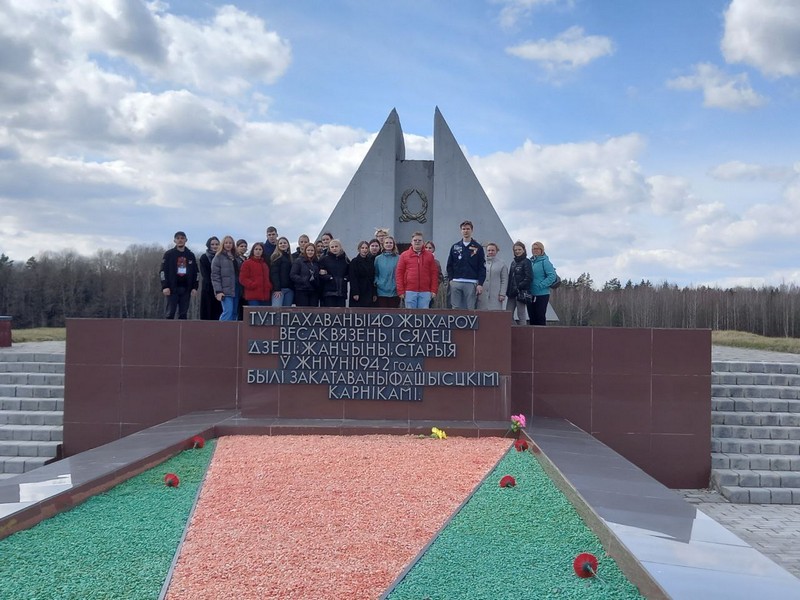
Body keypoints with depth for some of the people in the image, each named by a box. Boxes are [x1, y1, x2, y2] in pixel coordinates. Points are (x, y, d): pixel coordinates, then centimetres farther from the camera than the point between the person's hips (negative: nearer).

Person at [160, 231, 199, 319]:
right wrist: (165, 286, -12)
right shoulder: (169, 254, 3)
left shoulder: (191, 255, 12)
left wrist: (195, 287, 3)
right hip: (172, 288, -3)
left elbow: (196, 272, 13)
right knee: (170, 313, -5)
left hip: (186, 288, 3)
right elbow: (163, 271, -1)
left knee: (183, 314, 3)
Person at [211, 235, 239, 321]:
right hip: (225, 290, -6)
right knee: (228, 311, -16)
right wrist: (218, 291, -15)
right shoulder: (218, 257, 0)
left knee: (234, 313, 6)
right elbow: (215, 275, -6)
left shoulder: (235, 257, 18)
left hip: (235, 290, 6)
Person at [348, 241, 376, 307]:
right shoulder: (354, 262, -4)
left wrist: (374, 293, 6)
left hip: (369, 293, 5)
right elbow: (352, 279, -10)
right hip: (358, 294, -5)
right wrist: (355, 293, -18)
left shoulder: (370, 262, 11)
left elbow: (373, 278, 11)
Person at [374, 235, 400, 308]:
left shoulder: (398, 258, 1)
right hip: (381, 292, 1)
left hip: (394, 292, -1)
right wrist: (376, 282, -5)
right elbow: (375, 273, 10)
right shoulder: (378, 259, 6)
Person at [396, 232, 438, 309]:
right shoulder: (404, 255, 8)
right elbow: (399, 273, 5)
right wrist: (401, 291, -3)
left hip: (425, 292, 1)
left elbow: (434, 274, 8)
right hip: (410, 292, -1)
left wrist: (434, 290, 0)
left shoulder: (429, 256, 10)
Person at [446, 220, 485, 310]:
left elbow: (482, 268, 1)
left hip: (471, 283, -2)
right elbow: (449, 265, 13)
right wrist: (450, 279, 0)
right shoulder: (455, 247, 13)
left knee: (470, 309, -4)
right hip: (456, 283, 2)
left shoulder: (478, 248, 6)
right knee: (456, 308, 1)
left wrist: (480, 284, -7)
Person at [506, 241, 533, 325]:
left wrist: (519, 286, -19)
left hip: (521, 293, -7)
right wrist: (508, 290, 7)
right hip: (512, 293, 7)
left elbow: (529, 277, -13)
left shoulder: (526, 262, -4)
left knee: (521, 315, -2)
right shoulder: (513, 262, 17)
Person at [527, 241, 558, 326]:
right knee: (532, 317, 11)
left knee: (540, 317, -2)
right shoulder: (530, 261, 11)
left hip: (542, 294, -6)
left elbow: (552, 276, -15)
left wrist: (540, 285, -17)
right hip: (531, 295, 6)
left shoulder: (545, 262, -7)